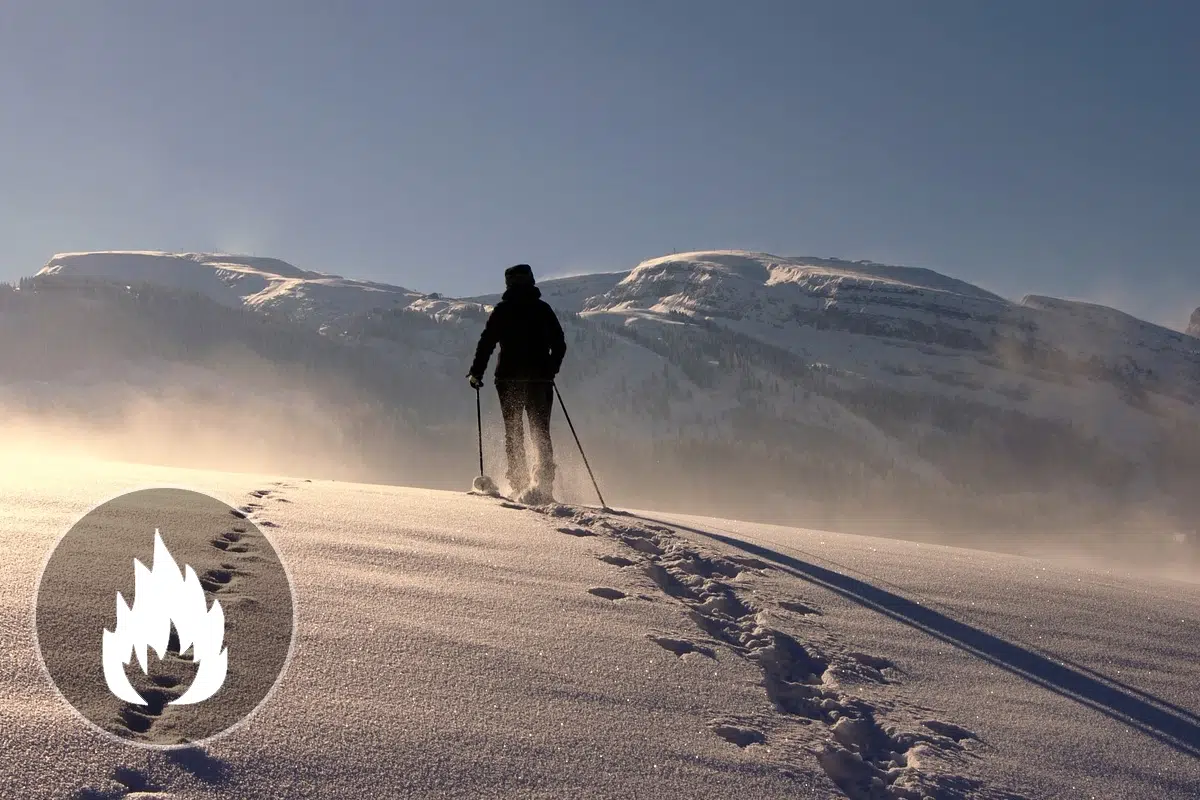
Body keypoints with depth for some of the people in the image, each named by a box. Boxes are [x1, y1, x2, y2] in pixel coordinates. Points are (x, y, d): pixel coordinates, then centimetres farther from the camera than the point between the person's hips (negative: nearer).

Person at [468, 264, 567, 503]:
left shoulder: (502, 310, 0)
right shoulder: (543, 309, 6)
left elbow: (486, 342, -4)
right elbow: (559, 344, 8)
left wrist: (476, 372, 5)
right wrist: (550, 370, 22)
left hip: (510, 378, -1)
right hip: (540, 378, 2)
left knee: (513, 432, 9)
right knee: (541, 432, 6)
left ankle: (518, 483, 4)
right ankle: (544, 482, -7)